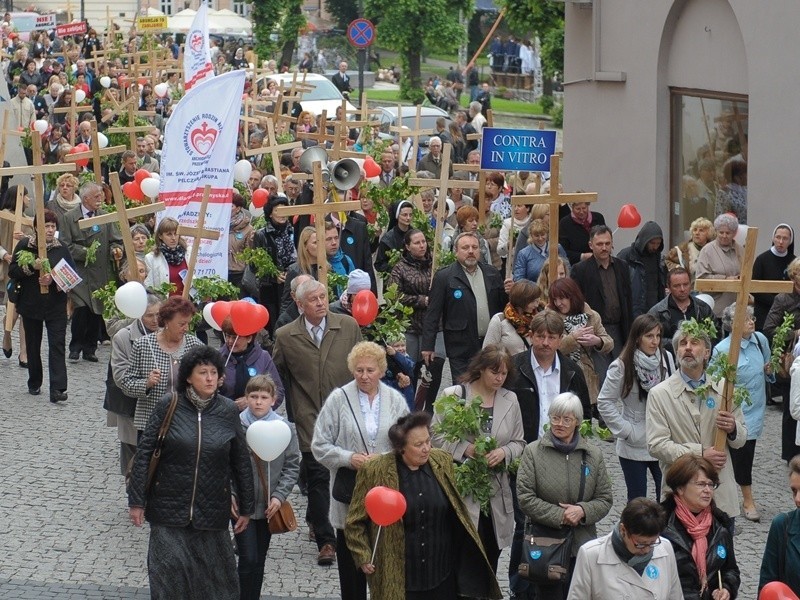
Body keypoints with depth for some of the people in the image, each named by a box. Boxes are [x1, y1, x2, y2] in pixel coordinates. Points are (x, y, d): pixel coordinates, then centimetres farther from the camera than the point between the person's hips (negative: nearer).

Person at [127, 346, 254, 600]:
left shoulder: (228, 412, 0)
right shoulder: (169, 406, -6)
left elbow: (241, 462, 7)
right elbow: (144, 453, -3)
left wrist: (245, 508, 11)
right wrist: (137, 501, -5)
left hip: (212, 512, 2)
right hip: (169, 510, -1)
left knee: (213, 577, 7)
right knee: (169, 573, -3)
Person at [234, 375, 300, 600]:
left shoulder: (285, 428, -4)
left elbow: (292, 466, -1)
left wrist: (279, 496, -10)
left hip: (269, 506, 2)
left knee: (259, 560, 13)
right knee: (248, 559, -7)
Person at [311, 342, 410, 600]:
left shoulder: (395, 400, 3)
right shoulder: (338, 399, -3)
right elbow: (320, 446, -1)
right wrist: (349, 458, -15)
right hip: (349, 494, -1)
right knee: (350, 560, 7)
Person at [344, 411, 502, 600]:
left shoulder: (442, 462, 1)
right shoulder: (376, 472, -11)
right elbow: (355, 522, -1)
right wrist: (364, 558, -9)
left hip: (442, 572, 3)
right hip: (397, 579, -3)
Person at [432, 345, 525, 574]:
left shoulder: (510, 400, 9)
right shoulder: (452, 396, -4)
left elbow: (519, 443, 13)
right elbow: (436, 437, -4)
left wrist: (504, 452, -8)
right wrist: (466, 449, -17)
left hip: (496, 491, 4)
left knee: (491, 556, 9)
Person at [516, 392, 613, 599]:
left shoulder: (593, 455, 8)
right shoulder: (533, 452, 0)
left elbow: (605, 499, 9)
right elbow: (525, 497, -7)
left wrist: (583, 511, -12)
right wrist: (559, 516, -14)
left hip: (583, 543, 2)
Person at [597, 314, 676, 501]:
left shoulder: (666, 359, -2)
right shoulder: (621, 366, -12)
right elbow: (604, 403, -8)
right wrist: (627, 430, -10)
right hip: (634, 446, -3)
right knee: (637, 500, 6)